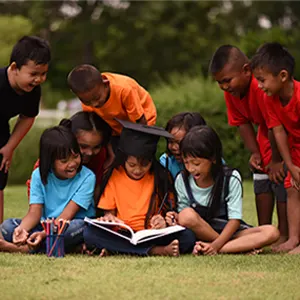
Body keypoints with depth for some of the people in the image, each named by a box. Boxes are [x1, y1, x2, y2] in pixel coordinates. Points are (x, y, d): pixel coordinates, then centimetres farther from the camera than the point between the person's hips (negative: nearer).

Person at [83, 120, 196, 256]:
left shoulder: (161, 177, 3)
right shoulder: (114, 176, 4)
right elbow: (109, 211, 9)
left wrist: (165, 222, -20)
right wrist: (108, 218, -15)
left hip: (153, 236, -1)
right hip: (122, 236, 1)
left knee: (188, 237, -30)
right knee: (89, 233, -30)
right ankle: (156, 250, -32)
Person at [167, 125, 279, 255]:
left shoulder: (231, 178, -10)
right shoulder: (182, 181, -4)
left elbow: (235, 219, -13)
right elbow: (185, 217, 1)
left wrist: (216, 245, -27)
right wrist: (177, 220, -24)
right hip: (200, 234, 1)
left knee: (271, 232, -26)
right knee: (187, 215, -33)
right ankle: (243, 246, -22)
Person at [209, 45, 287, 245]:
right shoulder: (231, 92, -11)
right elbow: (243, 122, 0)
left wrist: (277, 160, -21)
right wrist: (255, 152, -9)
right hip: (267, 135, 8)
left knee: (281, 178, -13)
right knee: (261, 179, 7)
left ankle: (284, 235, -6)